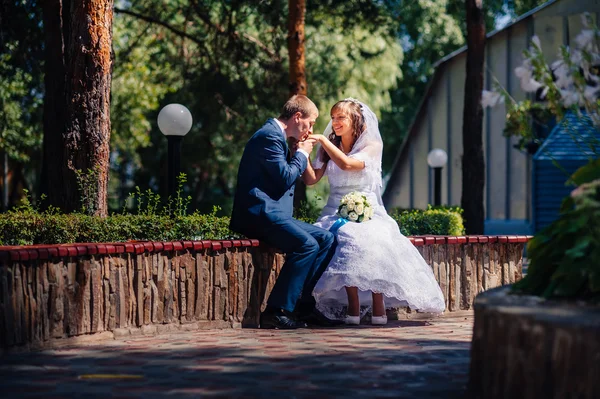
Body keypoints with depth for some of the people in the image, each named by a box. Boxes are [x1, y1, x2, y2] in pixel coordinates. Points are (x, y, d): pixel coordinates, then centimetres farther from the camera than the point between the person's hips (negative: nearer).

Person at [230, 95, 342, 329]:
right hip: (259, 213, -11)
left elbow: (286, 176, 25)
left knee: (326, 239, 4)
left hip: (271, 213, 11)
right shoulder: (269, 136, -11)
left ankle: (303, 305, 2)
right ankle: (276, 312, -25)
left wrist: (297, 154, 12)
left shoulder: (278, 136, 22)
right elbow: (285, 178, -16)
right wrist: (302, 153, -1)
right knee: (307, 244, -26)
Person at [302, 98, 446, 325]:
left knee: (371, 241, -34)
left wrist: (322, 140, -11)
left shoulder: (372, 145, 1)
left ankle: (378, 307, -25)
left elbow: (347, 164, -17)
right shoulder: (330, 148, 15)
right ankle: (353, 307, -27)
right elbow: (311, 179, 5)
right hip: (336, 212, 3)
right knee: (345, 238, -32)